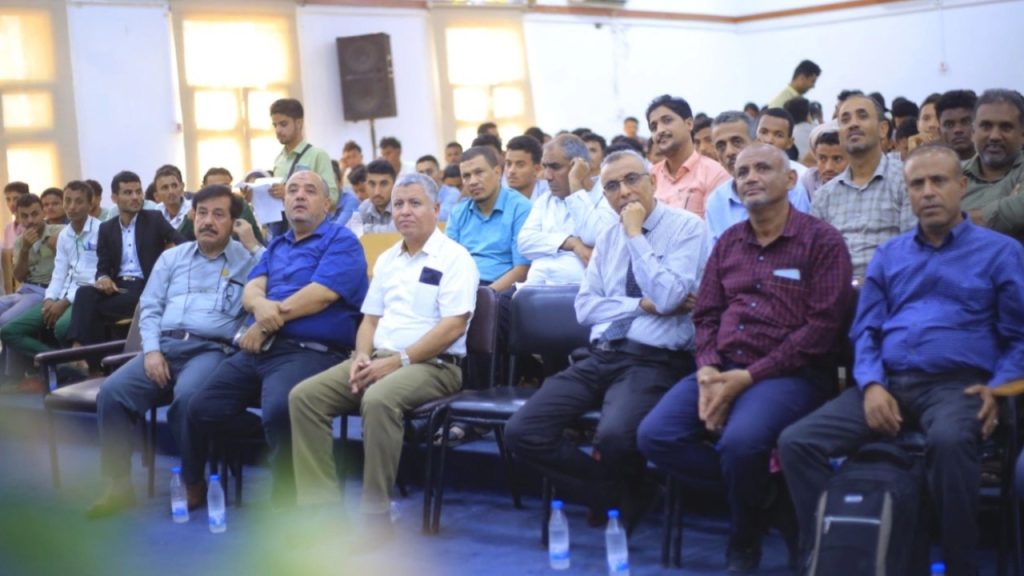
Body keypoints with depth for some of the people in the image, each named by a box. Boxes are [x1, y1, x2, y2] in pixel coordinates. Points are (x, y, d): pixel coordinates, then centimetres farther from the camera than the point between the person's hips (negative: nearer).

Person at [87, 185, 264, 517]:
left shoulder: (249, 260, 11)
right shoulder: (171, 258, 22)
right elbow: (150, 308, 15)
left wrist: (254, 245, -3)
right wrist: (152, 350, -2)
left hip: (212, 349, -4)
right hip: (164, 346, 4)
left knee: (188, 397, -36)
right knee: (112, 391, -22)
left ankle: (194, 483, -16)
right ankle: (119, 486, -14)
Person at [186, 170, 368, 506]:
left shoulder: (342, 241, 2)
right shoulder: (276, 246, 25)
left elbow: (320, 295, -13)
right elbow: (250, 292, 10)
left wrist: (265, 323, -5)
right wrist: (261, 306, -16)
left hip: (310, 351, -7)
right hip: (259, 350, 8)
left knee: (279, 412, -34)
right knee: (202, 410, -7)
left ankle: (287, 503, -16)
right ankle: (282, 439, 8)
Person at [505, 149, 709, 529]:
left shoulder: (687, 227, -1)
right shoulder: (608, 238, 17)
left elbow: (666, 298, -15)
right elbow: (585, 308, 8)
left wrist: (635, 234, -9)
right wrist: (643, 305, -7)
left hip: (653, 361, -6)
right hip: (599, 358, 6)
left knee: (613, 436, -35)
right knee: (522, 432, -12)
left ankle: (630, 498, 2)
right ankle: (612, 498, 7)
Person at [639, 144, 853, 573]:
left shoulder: (822, 241, -2)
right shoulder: (728, 242, 16)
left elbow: (822, 327, -11)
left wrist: (750, 376, -17)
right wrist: (708, 370, -7)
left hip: (789, 374, -6)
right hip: (722, 369, 6)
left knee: (740, 441, -34)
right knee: (655, 436, -17)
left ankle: (745, 541, -2)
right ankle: (754, 485, 4)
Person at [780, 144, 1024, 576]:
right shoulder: (888, 255, 20)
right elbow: (866, 330, 14)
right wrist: (871, 385, -5)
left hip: (956, 384, -4)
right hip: (887, 382, 4)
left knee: (949, 441, -40)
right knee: (796, 442, -17)